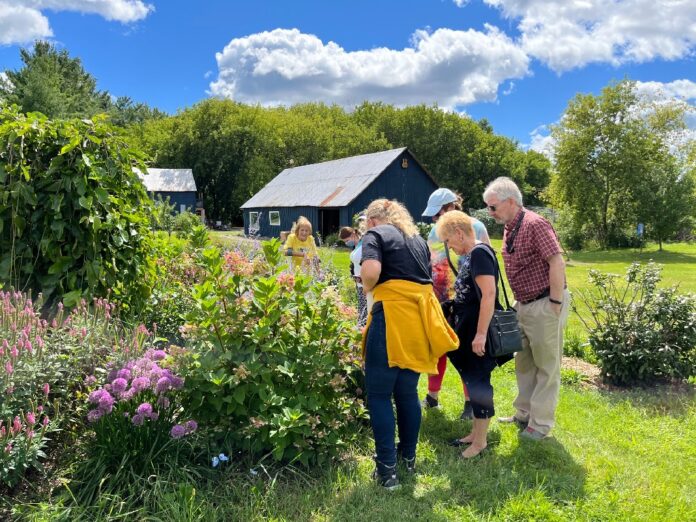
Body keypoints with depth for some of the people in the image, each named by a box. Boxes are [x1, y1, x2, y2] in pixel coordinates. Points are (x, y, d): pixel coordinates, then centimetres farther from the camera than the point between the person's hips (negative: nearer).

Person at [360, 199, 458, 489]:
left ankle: (387, 468, 6)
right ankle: (409, 457, 30)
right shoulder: (418, 238, 22)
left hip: (392, 316, -7)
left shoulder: (375, 234, 2)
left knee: (379, 394, 4)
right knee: (407, 392, 19)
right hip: (421, 319, 7)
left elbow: (371, 272, -15)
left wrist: (366, 288, 4)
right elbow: (426, 278, 19)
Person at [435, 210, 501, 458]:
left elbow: (489, 294, -24)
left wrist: (481, 334, -26)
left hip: (477, 335, -10)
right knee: (472, 381, 16)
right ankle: (476, 433, 28)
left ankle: (481, 441, 12)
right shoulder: (472, 255, 14)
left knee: (478, 382, 0)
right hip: (468, 332, 10)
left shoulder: (479, 252, -15)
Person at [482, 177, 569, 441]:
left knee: (547, 365, 4)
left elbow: (557, 263, -22)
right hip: (524, 305, 9)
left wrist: (556, 304, -21)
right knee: (524, 362, 18)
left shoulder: (535, 225, -18)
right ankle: (524, 414, 32)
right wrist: (518, 303, 17)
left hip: (545, 304, -9)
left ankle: (541, 423, 14)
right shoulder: (509, 229, 10)